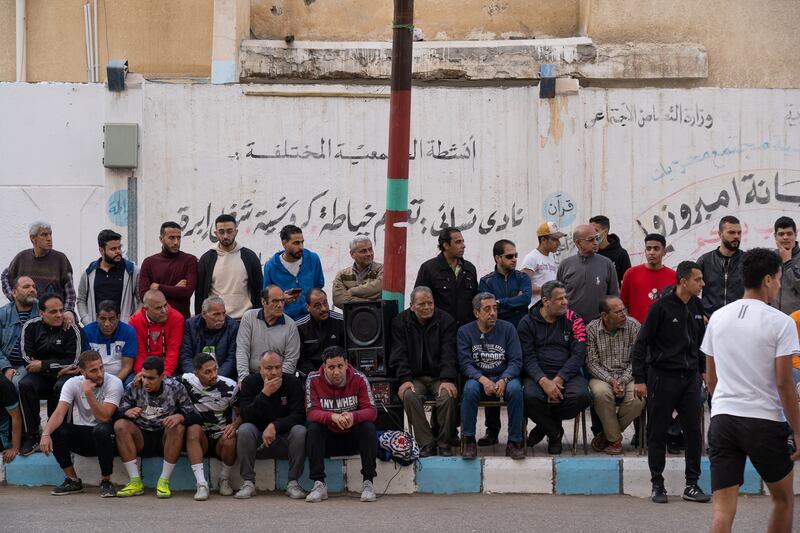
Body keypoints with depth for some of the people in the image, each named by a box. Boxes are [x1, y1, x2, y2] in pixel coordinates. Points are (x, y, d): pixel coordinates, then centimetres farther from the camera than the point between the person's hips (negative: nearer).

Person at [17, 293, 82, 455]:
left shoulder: (71, 329, -6)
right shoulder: (31, 327, 0)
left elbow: (73, 362, -10)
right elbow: (28, 360, -6)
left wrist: (43, 365, -13)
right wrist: (57, 367, -13)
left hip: (63, 374, -2)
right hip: (39, 376, 2)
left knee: (61, 387, -35)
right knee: (24, 385, -29)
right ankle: (32, 436, -23)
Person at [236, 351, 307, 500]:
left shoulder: (292, 382, -5)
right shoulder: (250, 382, -4)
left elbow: (299, 415, -14)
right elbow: (246, 416, -16)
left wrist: (275, 426, -28)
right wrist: (265, 393, -24)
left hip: (284, 440, 0)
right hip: (258, 441, 0)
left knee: (300, 431, -29)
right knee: (244, 430, -29)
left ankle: (293, 483, -21)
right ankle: (248, 482, -23)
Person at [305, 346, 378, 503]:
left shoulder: (359, 379, -11)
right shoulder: (314, 380, -11)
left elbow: (372, 411, -17)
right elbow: (311, 412, -19)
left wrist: (353, 416, -41)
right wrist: (332, 417, -40)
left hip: (353, 437, 0)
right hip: (328, 440, 0)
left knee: (369, 427, -28)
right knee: (313, 428, -29)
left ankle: (368, 483, -24)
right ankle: (319, 484, -28)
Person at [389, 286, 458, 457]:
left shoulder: (445, 321, 1)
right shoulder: (400, 322, 5)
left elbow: (449, 353, -8)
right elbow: (399, 355, -1)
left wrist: (447, 379, -23)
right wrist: (405, 379, -17)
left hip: (439, 376, 0)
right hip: (415, 377, 1)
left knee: (448, 395, -31)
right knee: (409, 396, -31)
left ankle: (444, 443, -15)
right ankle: (426, 444, -26)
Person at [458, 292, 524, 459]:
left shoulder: (507, 328, 4)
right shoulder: (465, 332, 3)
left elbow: (516, 361, -2)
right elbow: (465, 363, -6)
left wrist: (504, 380, -22)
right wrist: (483, 380, -24)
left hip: (504, 377, 0)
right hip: (478, 378, 0)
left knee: (515, 389, -33)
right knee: (470, 389, -34)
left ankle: (515, 441, -23)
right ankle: (468, 440, -22)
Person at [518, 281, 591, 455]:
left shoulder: (573, 320, 7)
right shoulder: (528, 323, 4)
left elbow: (578, 355, -2)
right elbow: (528, 358, -4)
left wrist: (559, 379, -17)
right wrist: (544, 381, -23)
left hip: (567, 374, 1)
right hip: (538, 375, -1)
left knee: (581, 395, -31)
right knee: (531, 396, -35)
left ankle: (544, 425, -2)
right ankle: (554, 433, -3)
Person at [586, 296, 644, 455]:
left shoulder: (633, 326, -2)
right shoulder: (592, 329, -3)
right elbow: (592, 363, -6)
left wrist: (623, 380, -18)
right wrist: (610, 380, -20)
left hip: (628, 376, 1)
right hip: (602, 376, -1)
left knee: (638, 398, -31)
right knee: (601, 393, -36)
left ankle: (608, 434, -8)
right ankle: (614, 438, -16)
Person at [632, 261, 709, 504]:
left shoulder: (696, 306, 6)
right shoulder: (661, 307, -11)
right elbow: (641, 344, -10)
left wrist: (703, 369, 16)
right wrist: (639, 379, -13)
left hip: (690, 377, 5)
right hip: (663, 376, -5)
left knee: (694, 431, 4)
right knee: (658, 432, 3)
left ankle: (692, 484, 11)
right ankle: (657, 484, 12)